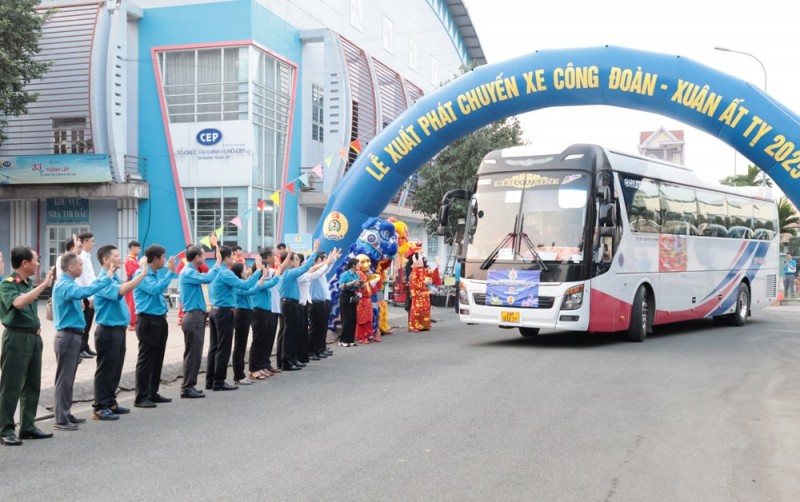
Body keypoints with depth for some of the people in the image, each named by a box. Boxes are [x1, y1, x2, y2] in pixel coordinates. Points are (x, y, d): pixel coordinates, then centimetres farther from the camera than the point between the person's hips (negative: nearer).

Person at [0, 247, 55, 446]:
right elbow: (18, 303, -32)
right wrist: (43, 285, -33)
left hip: (34, 337, 8)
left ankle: (28, 426, 21)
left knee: (32, 385, 12)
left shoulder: (29, 283, 11)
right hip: (16, 337, -8)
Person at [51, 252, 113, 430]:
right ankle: (61, 420, 0)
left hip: (73, 335, 10)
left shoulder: (68, 284, 14)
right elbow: (83, 292, -37)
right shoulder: (64, 285, -19)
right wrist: (106, 279, -34)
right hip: (67, 336, -10)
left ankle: (66, 414, 23)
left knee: (69, 378, 15)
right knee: (64, 379, -5)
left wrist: (106, 276, 14)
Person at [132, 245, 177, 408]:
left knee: (158, 359, 13)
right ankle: (141, 397, 0)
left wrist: (164, 307, 10)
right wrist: (171, 272, -22)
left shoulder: (157, 274, 13)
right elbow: (155, 289, -27)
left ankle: (153, 393, 22)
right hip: (148, 321, -9)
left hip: (160, 320, 9)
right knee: (146, 360, -5)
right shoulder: (142, 274, -13)